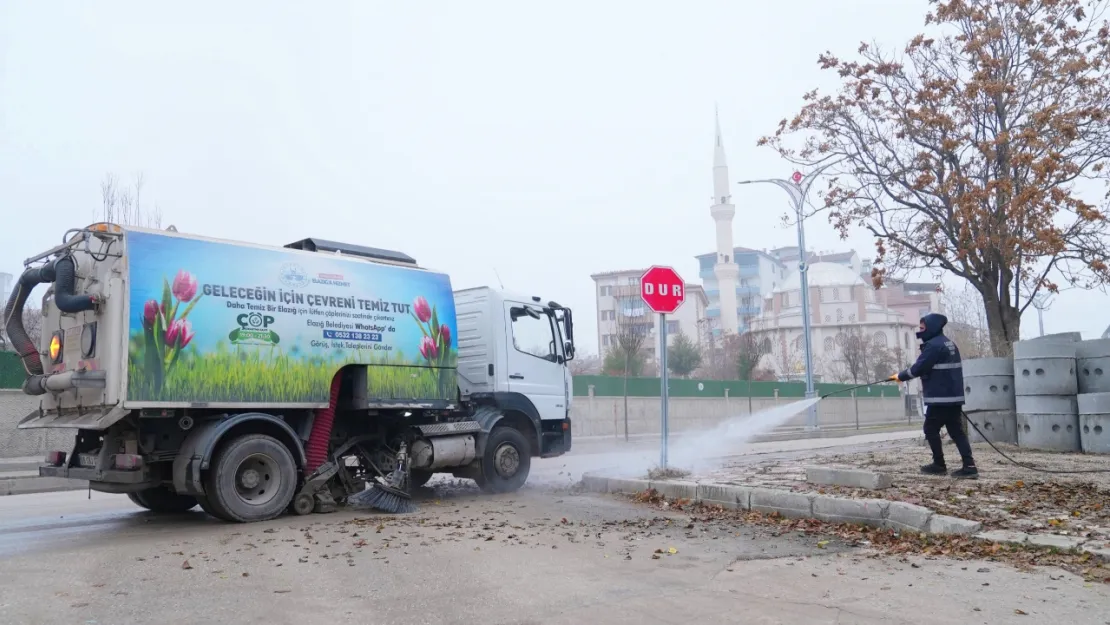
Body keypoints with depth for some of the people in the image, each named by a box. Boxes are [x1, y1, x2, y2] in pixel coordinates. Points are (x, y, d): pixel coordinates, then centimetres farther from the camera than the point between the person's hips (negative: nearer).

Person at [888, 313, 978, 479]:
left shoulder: (933, 345, -15)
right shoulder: (949, 343, 16)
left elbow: (918, 368, -16)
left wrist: (900, 376, 0)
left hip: (940, 397, -9)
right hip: (954, 396, 9)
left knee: (931, 429, 5)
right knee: (956, 431, 6)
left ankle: (939, 465, 10)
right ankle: (969, 466, -2)